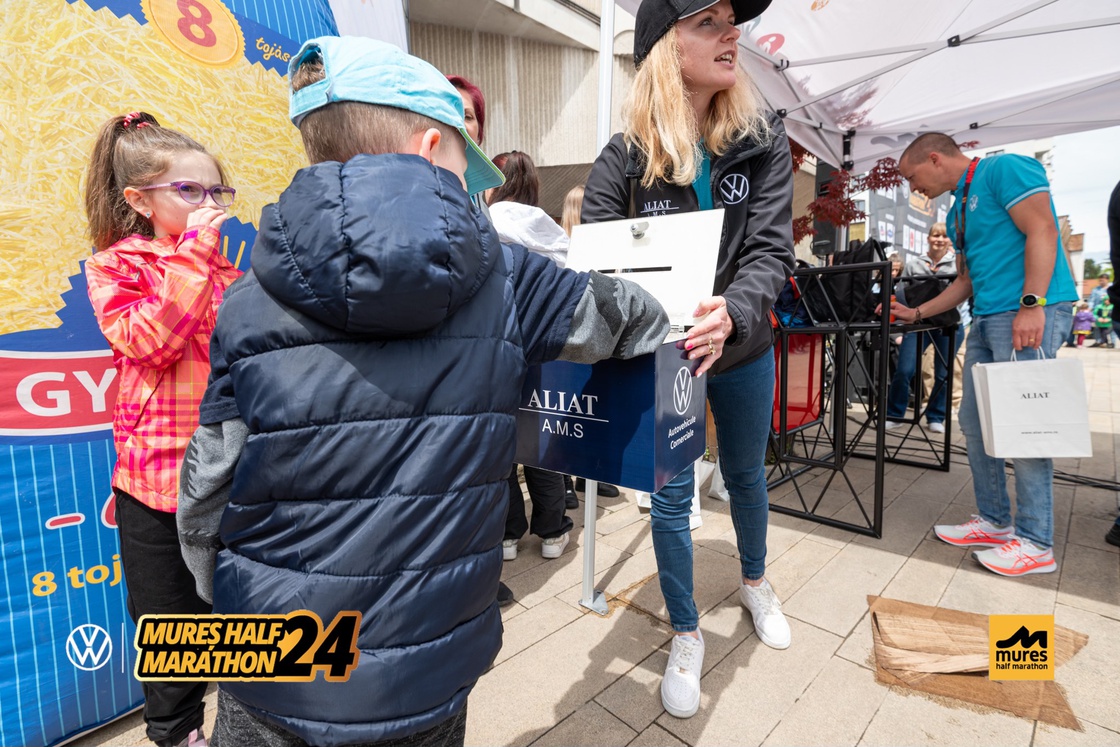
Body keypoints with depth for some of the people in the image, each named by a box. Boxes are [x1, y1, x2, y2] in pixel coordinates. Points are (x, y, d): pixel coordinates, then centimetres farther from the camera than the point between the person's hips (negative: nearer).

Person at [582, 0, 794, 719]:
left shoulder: (764, 141, -8)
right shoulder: (625, 157, -13)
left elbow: (772, 250, -17)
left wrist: (732, 312, -38)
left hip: (743, 349, 3)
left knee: (747, 474, 22)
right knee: (670, 494, 6)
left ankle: (755, 581, 53)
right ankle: (686, 634, 31)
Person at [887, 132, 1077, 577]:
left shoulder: (1004, 169, -3)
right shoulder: (958, 211, 22)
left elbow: (1041, 230, -15)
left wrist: (1031, 304, -23)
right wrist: (916, 313, 21)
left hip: (1031, 315, -9)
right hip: (986, 320, 9)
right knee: (975, 423, 9)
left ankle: (1035, 543, 3)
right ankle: (994, 521, 21)